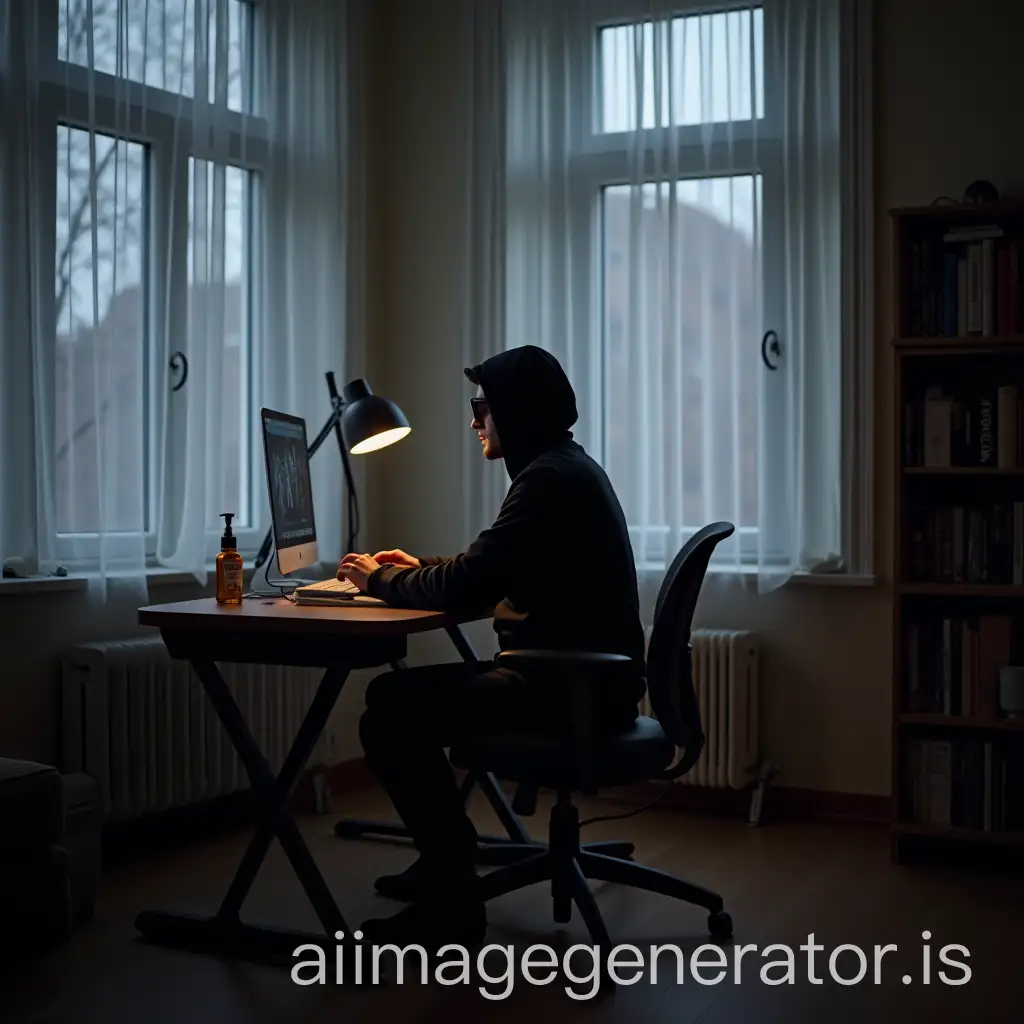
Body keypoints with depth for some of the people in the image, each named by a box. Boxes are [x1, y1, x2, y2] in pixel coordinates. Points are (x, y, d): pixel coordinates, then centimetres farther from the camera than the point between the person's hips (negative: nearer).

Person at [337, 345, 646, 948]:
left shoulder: (550, 478, -16)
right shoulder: (568, 467, 17)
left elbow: (467, 587, -19)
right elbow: (492, 578, 27)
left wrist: (381, 580, -3)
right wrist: (416, 570, 18)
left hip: (573, 688, -11)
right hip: (581, 673, 11)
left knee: (390, 711, -16)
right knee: (406, 692, 17)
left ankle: (452, 904, -9)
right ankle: (446, 859, 26)